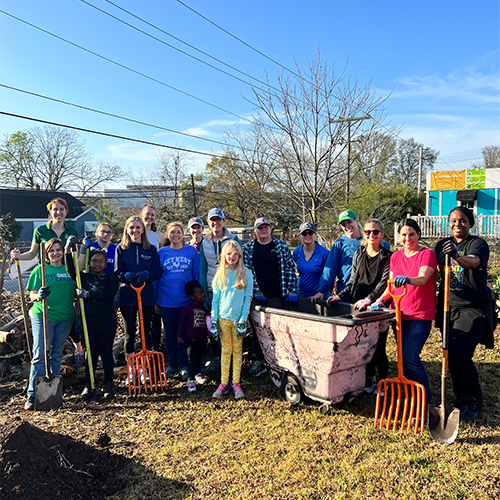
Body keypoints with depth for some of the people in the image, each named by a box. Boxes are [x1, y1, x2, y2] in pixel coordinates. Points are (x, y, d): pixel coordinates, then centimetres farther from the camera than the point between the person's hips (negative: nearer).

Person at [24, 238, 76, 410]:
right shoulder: (40, 270, 0)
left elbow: (76, 291, 16)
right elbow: (32, 296, -3)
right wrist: (39, 296, -24)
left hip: (65, 317, 3)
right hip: (42, 317, -3)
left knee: (56, 355, 12)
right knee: (40, 355, -5)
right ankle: (32, 395, 3)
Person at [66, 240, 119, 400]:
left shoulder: (111, 278, 2)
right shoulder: (84, 276, 9)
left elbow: (108, 296, -14)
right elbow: (71, 271, -11)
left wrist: (87, 294, -15)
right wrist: (68, 251, -21)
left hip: (107, 321, -2)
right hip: (88, 321, 2)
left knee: (106, 353, 6)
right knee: (90, 353, 8)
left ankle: (108, 384, 20)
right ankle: (88, 386, 17)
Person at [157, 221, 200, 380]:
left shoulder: (191, 251, 1)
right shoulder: (161, 252, 2)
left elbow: (197, 275, 5)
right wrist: (155, 301, 5)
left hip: (185, 300, -1)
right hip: (166, 300, 1)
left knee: (184, 333, 6)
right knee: (169, 333, 11)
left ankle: (183, 365, 20)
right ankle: (172, 364, 26)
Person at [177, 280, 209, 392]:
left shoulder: (204, 307, 7)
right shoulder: (188, 307, -9)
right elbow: (182, 321, -6)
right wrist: (179, 335, -8)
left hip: (202, 338, 5)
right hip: (191, 338, -5)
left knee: (199, 357, 18)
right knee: (193, 359, -6)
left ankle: (198, 373, 39)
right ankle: (191, 380, 0)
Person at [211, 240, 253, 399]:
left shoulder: (246, 273, 0)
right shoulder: (220, 275, 6)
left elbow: (248, 297, -2)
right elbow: (215, 298, 7)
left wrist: (243, 320, -8)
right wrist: (214, 320, 0)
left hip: (239, 318, -1)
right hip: (223, 317, 1)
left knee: (237, 350, 6)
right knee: (226, 350, 7)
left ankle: (236, 383, 14)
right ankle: (223, 383, 15)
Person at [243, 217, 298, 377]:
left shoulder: (281, 245, 4)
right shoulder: (249, 248, 6)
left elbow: (290, 268, 5)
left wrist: (292, 290, -2)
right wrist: (256, 292, -8)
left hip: (277, 296, -1)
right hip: (257, 297, 1)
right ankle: (259, 362, 18)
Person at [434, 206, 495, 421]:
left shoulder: (478, 243, -5)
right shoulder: (442, 245, 11)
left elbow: (473, 262, -27)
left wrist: (456, 255, -48)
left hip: (474, 308, -5)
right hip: (449, 308, 5)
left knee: (458, 355, -14)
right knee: (452, 355, 10)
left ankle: (474, 401, 8)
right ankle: (461, 397, 31)